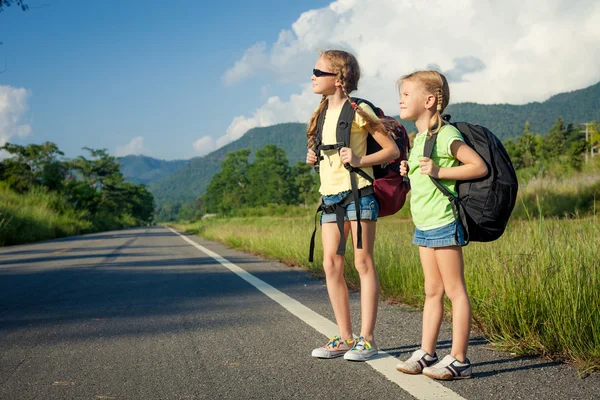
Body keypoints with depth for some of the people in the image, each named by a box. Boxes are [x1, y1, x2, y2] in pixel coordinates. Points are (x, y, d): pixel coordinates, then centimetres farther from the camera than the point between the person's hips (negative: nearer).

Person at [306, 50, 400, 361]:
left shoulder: (357, 110, -7)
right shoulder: (323, 113, 15)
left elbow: (392, 150, -7)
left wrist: (359, 160, -18)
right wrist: (314, 158, 8)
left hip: (357, 192, -7)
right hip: (330, 195, 8)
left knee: (363, 262, -3)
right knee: (331, 264, 4)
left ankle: (367, 338, 2)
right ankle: (345, 337, 12)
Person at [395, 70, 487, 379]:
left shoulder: (446, 134, -13)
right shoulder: (420, 138, 15)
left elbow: (479, 167, -16)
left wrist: (438, 171, -20)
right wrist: (408, 172, 8)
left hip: (443, 223, -9)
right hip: (424, 225, 9)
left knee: (455, 291, -3)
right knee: (432, 291, 13)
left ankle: (459, 360, 2)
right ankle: (426, 353, 19)